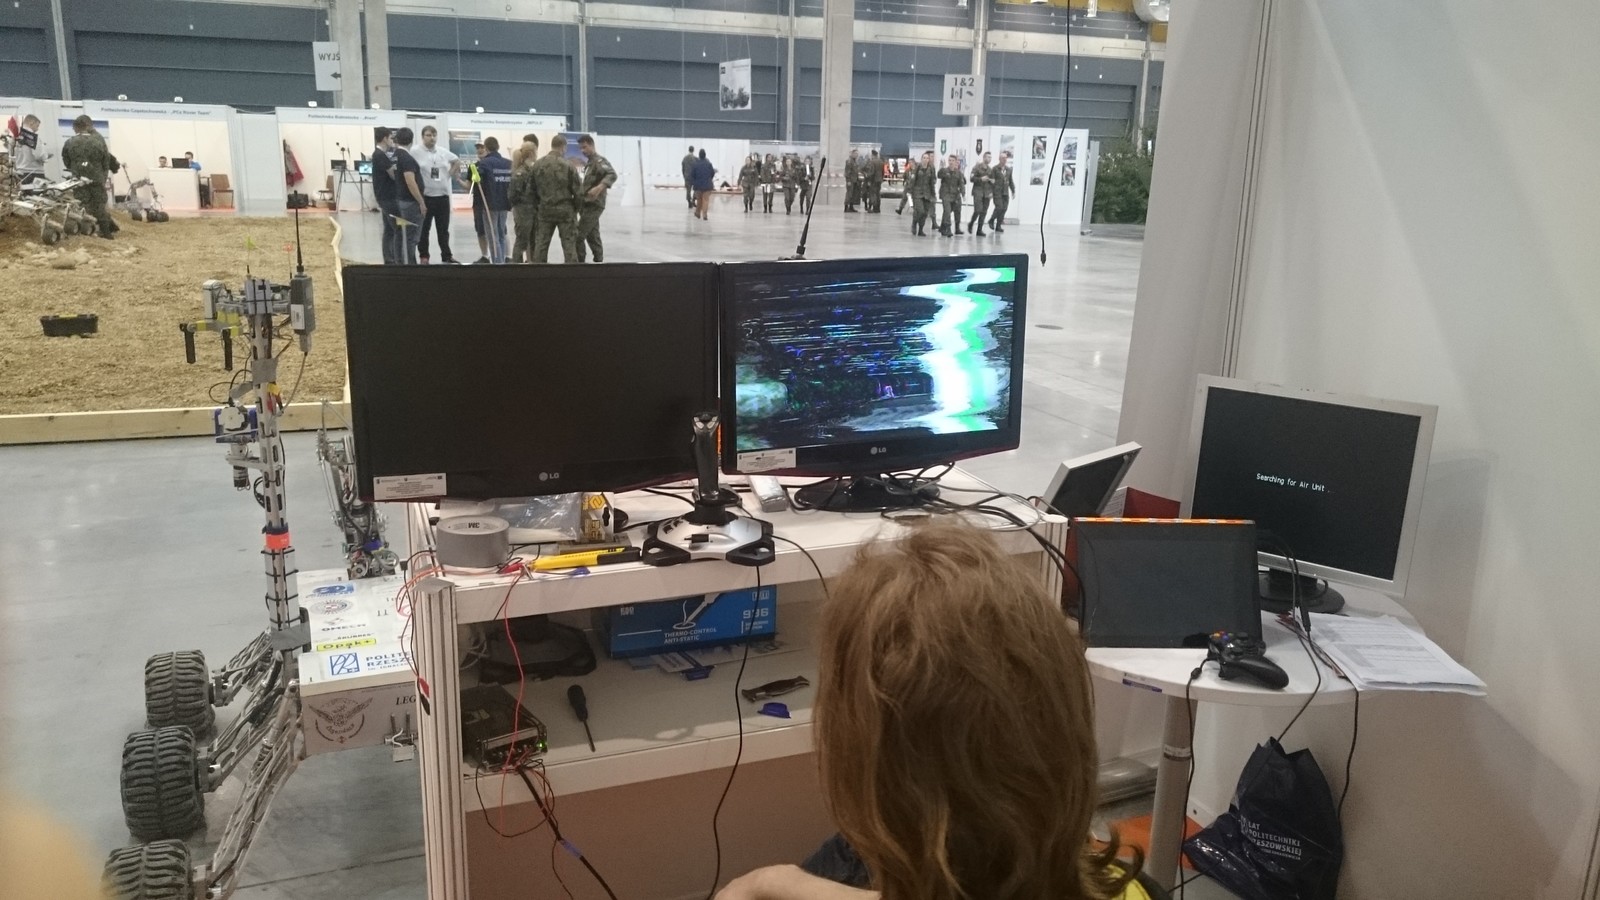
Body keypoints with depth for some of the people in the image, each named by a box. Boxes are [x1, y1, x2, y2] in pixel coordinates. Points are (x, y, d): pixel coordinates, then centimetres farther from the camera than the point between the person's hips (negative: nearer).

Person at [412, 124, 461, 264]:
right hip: (424, 196, -4)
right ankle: (423, 256, 15)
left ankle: (446, 256, 20)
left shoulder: (444, 152, 7)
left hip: (443, 196, 4)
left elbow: (457, 161, 24)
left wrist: (450, 175, 11)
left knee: (443, 229, 12)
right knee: (424, 229, 6)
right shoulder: (415, 152, -8)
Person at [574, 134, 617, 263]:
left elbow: (612, 175, -28)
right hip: (589, 205, 10)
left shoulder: (599, 161, -11)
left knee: (578, 236, -11)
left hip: (593, 205, -10)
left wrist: (599, 188, -42)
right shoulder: (590, 163, 18)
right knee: (592, 236, 11)